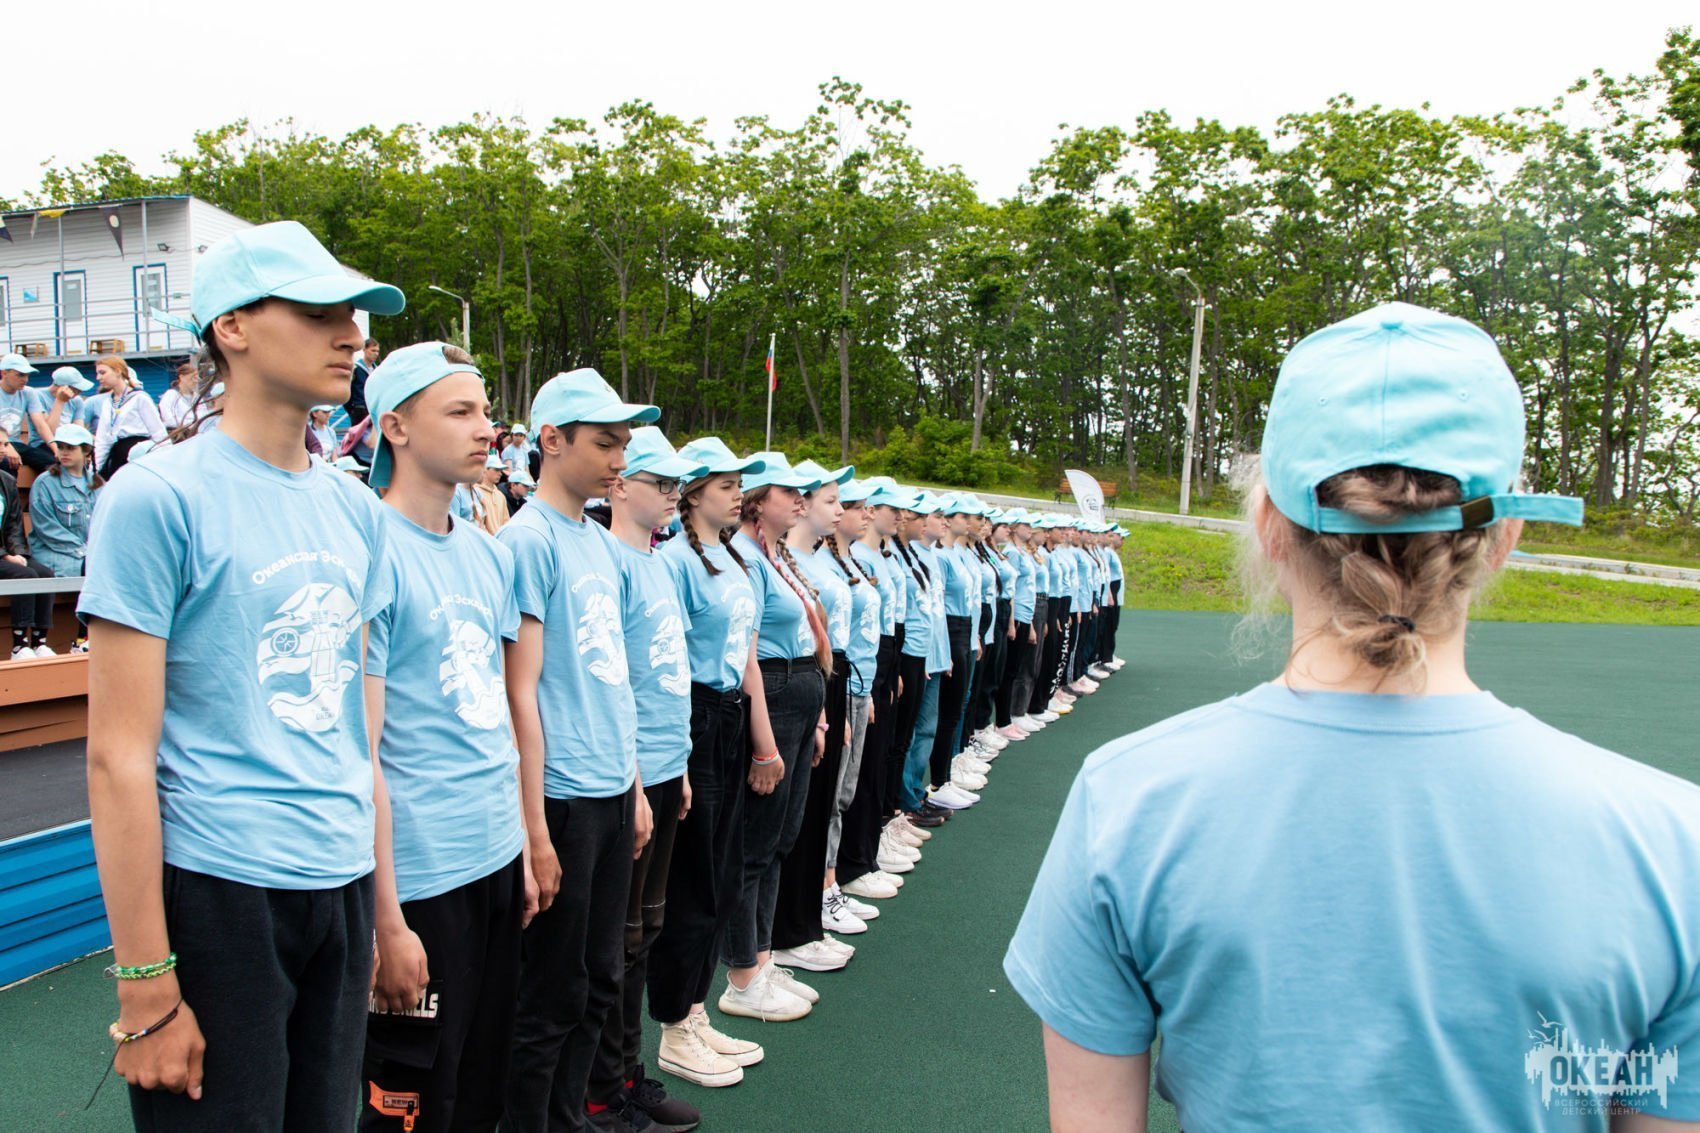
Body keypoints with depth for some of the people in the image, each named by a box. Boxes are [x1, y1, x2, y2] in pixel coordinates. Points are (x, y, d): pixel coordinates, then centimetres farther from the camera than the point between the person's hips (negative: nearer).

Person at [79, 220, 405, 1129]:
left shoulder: (354, 508, 8)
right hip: (215, 891, -5)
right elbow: (119, 755, -12)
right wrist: (145, 985, -12)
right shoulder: (158, 497, -10)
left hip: (342, 884, 6)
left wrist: (380, 900, 10)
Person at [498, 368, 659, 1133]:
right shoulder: (528, 539, -13)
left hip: (612, 792, 8)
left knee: (600, 982, 19)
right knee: (552, 998, 6)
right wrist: (534, 829, -16)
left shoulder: (601, 542, 11)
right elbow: (521, 690, -16)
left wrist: (635, 785, 15)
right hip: (563, 798, -8)